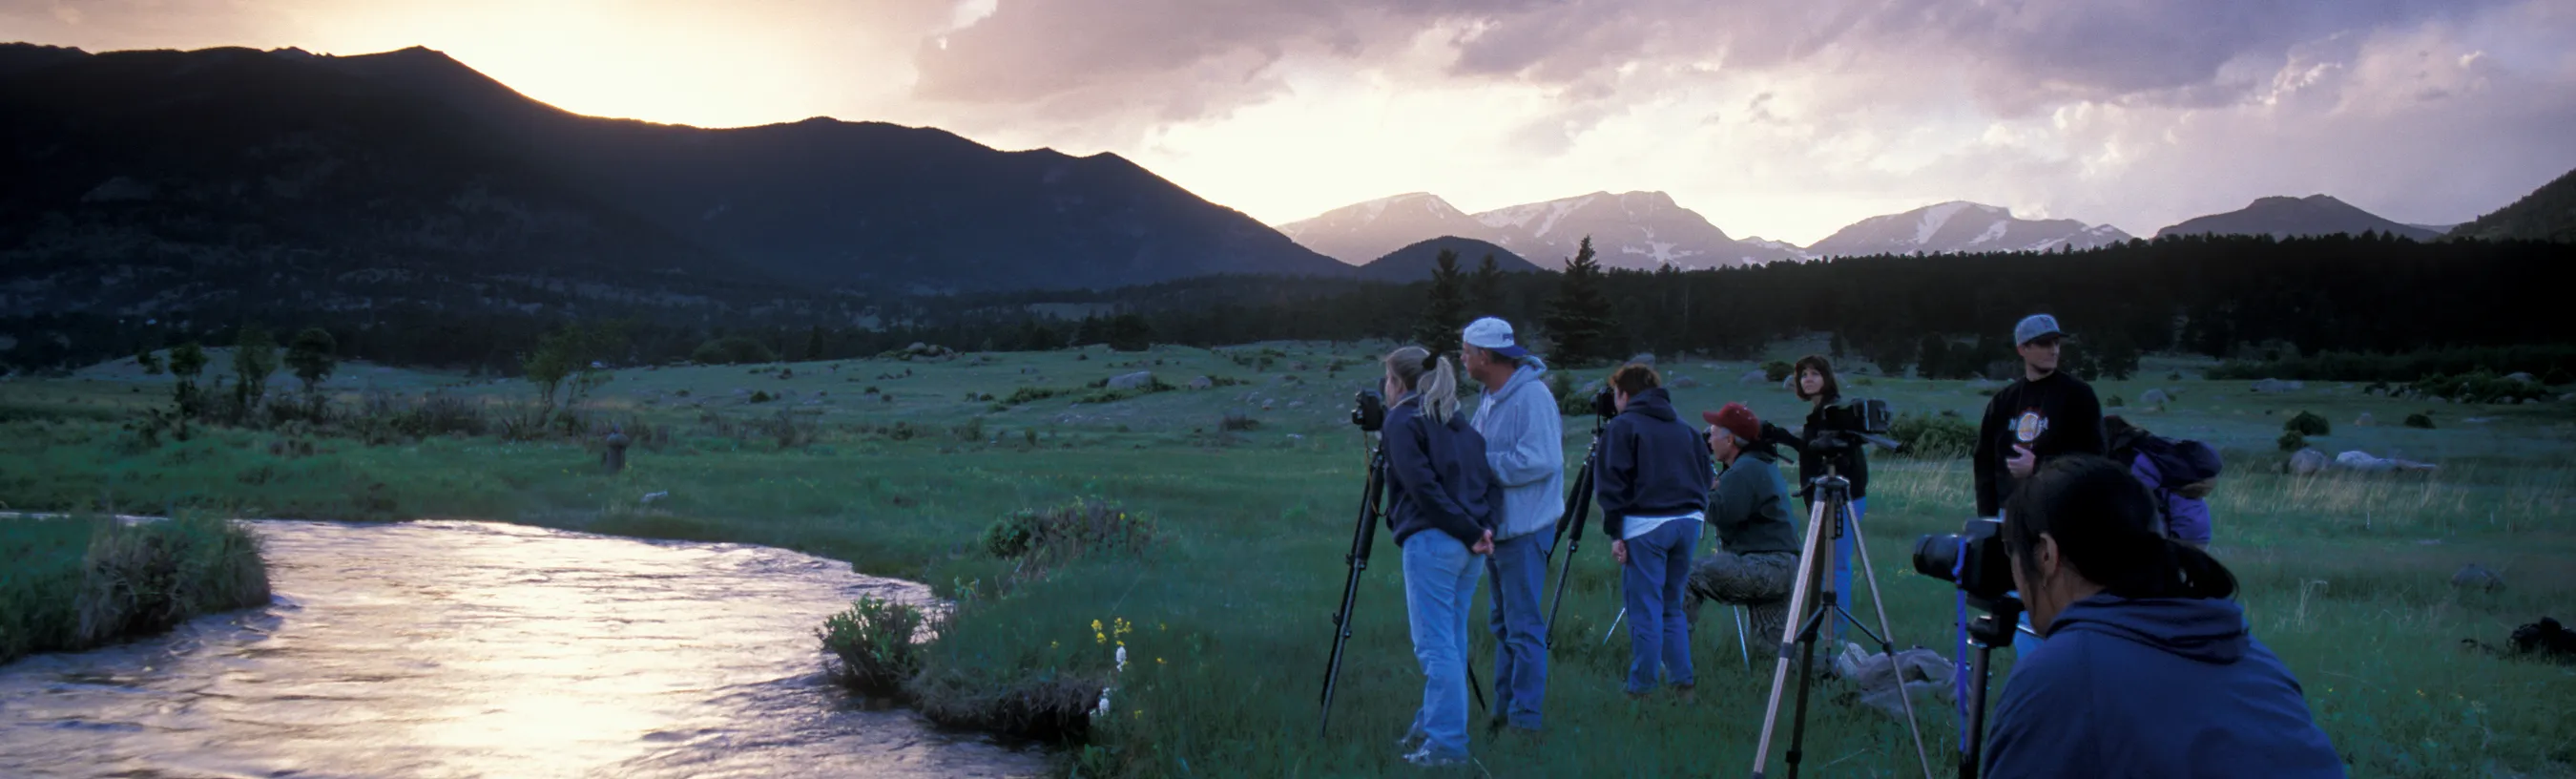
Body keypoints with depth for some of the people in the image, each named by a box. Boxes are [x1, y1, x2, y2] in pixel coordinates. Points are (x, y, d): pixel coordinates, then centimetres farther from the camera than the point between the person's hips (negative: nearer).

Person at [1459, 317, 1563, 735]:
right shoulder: (1490, 398, 14)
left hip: (1525, 528, -10)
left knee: (1523, 625, -6)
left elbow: (1540, 461, -25)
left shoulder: (1532, 396, -17)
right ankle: (1503, 710, 24)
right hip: (1496, 524, 10)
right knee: (1502, 623, 15)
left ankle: (1526, 717, -1)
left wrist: (1481, 464, -20)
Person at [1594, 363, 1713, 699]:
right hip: (1688, 520, 6)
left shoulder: (1623, 426, 0)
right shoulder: (1683, 428, 18)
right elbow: (1706, 476, 17)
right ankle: (1683, 681, 15)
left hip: (1644, 525, -6)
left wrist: (1614, 532, -6)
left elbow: (1611, 482, -7)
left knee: (1644, 609, -1)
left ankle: (1641, 690, 2)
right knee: (1672, 605, 17)